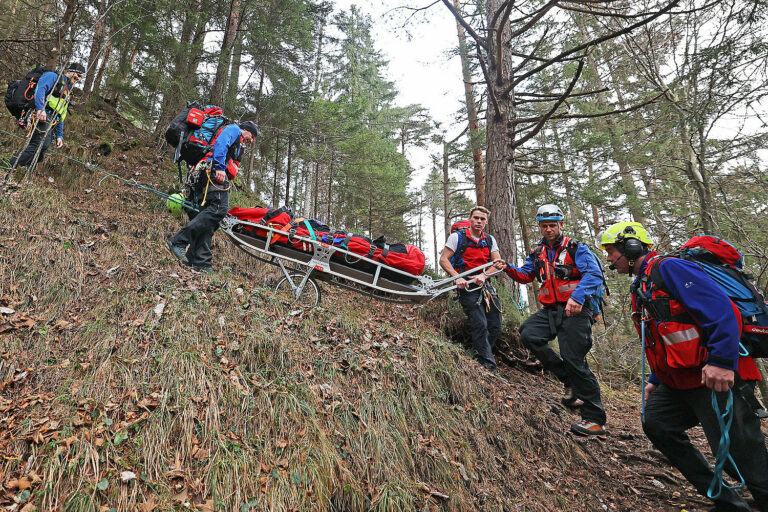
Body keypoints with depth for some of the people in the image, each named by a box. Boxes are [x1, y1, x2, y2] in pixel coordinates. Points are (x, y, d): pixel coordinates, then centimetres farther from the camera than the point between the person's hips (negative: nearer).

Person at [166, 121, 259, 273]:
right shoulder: (234, 129, 13)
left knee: (208, 217, -1)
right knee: (219, 208, -25)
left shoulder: (236, 145, 39)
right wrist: (219, 167, -20)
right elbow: (220, 143, -8)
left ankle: (200, 262, -10)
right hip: (213, 171, -10)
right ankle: (178, 242, -32)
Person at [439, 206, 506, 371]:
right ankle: (488, 367, -5)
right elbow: (443, 260, -6)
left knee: (496, 327, 3)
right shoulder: (457, 237, -2)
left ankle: (476, 356, 22)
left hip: (485, 285, 6)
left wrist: (483, 275, -14)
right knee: (480, 325, -15)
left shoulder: (490, 240, 11)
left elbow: (498, 264, 5)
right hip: (466, 285, -5)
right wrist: (457, 277, -20)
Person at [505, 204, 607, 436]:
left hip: (576, 310, -6)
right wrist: (509, 268, -6)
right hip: (550, 311, 6)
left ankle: (595, 419, 0)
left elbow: (594, 274, -14)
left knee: (574, 360, -12)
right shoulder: (538, 253, 17)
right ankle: (568, 378, 1)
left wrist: (577, 297, -31)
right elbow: (525, 275, 16)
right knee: (529, 334, -18)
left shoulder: (576, 248, -1)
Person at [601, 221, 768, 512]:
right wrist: (655, 380, 21)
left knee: (738, 453, -8)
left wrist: (721, 362, -29)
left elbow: (720, 308, -23)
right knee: (655, 424, 7)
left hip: (717, 377, -10)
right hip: (679, 382, 10)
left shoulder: (668, 268, -12)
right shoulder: (641, 287, 18)